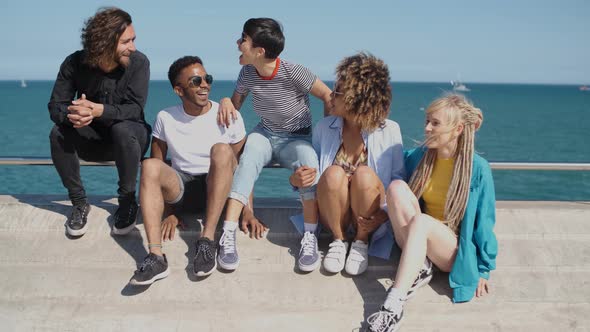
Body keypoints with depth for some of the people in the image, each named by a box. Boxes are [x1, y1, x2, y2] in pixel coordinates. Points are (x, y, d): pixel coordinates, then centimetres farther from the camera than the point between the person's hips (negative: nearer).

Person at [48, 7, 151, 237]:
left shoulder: (138, 62, -19)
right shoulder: (75, 63, -13)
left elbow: (135, 109, -26)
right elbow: (55, 106, -14)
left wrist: (97, 110, -44)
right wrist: (71, 115, -40)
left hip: (129, 138, -2)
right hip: (93, 139, 3)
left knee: (122, 129, -36)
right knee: (59, 133, -25)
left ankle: (127, 201, -18)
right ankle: (79, 202, -10)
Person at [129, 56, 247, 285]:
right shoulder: (166, 118, 1)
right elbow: (157, 167, 3)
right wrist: (168, 211, -5)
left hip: (217, 189, -1)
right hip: (179, 188, 1)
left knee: (222, 150, -30)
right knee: (149, 166, -28)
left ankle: (207, 239, -33)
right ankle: (156, 257, -40)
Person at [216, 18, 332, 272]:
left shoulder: (293, 73, -21)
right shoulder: (247, 74, -6)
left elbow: (327, 96, -12)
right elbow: (236, 103, 10)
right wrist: (225, 102, -14)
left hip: (297, 138, -3)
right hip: (265, 134, 3)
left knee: (309, 162, -37)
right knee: (247, 161, -31)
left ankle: (310, 238, -29)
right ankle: (228, 236, -37)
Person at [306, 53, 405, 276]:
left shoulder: (389, 131, -7)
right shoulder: (324, 128, -1)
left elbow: (398, 178, -1)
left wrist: (386, 212, -17)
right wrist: (297, 179, -16)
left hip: (369, 218, -1)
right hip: (333, 216, 1)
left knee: (365, 174, -31)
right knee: (333, 173, -29)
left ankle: (361, 241, -8)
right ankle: (339, 240, -7)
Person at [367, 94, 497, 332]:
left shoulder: (478, 169, -12)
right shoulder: (419, 156, 0)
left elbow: (484, 222, -6)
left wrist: (483, 270, -2)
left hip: (455, 251, -4)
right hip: (419, 242, 4)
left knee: (421, 221, -37)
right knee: (397, 186, -21)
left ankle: (394, 304, -40)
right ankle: (419, 267, -20)